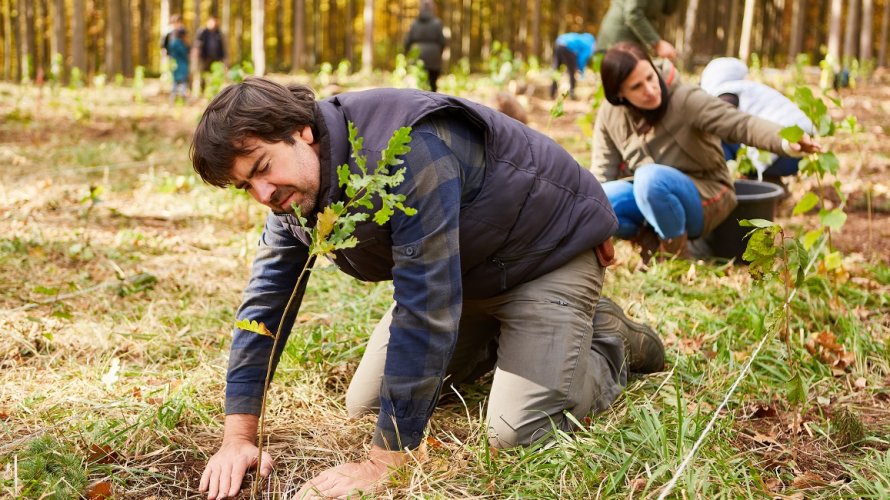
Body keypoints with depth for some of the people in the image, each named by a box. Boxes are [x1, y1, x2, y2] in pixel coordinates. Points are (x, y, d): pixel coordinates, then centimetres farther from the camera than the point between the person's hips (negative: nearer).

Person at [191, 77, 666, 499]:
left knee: (519, 433, -21)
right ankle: (494, 335, 23)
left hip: (548, 250, -7)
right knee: (364, 406, 5)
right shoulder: (292, 190, -11)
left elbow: (424, 309, -39)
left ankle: (610, 340, 8)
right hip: (463, 270, 8)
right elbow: (266, 298, -5)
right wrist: (238, 438, -10)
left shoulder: (406, 150, -39)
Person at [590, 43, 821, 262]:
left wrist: (786, 142, -45)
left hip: (703, 199, -4)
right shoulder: (609, 115, -5)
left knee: (649, 177, -37)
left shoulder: (686, 100, -20)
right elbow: (602, 173, -2)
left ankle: (675, 248, -15)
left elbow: (741, 124, -28)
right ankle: (649, 238, -4)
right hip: (648, 194, 4)